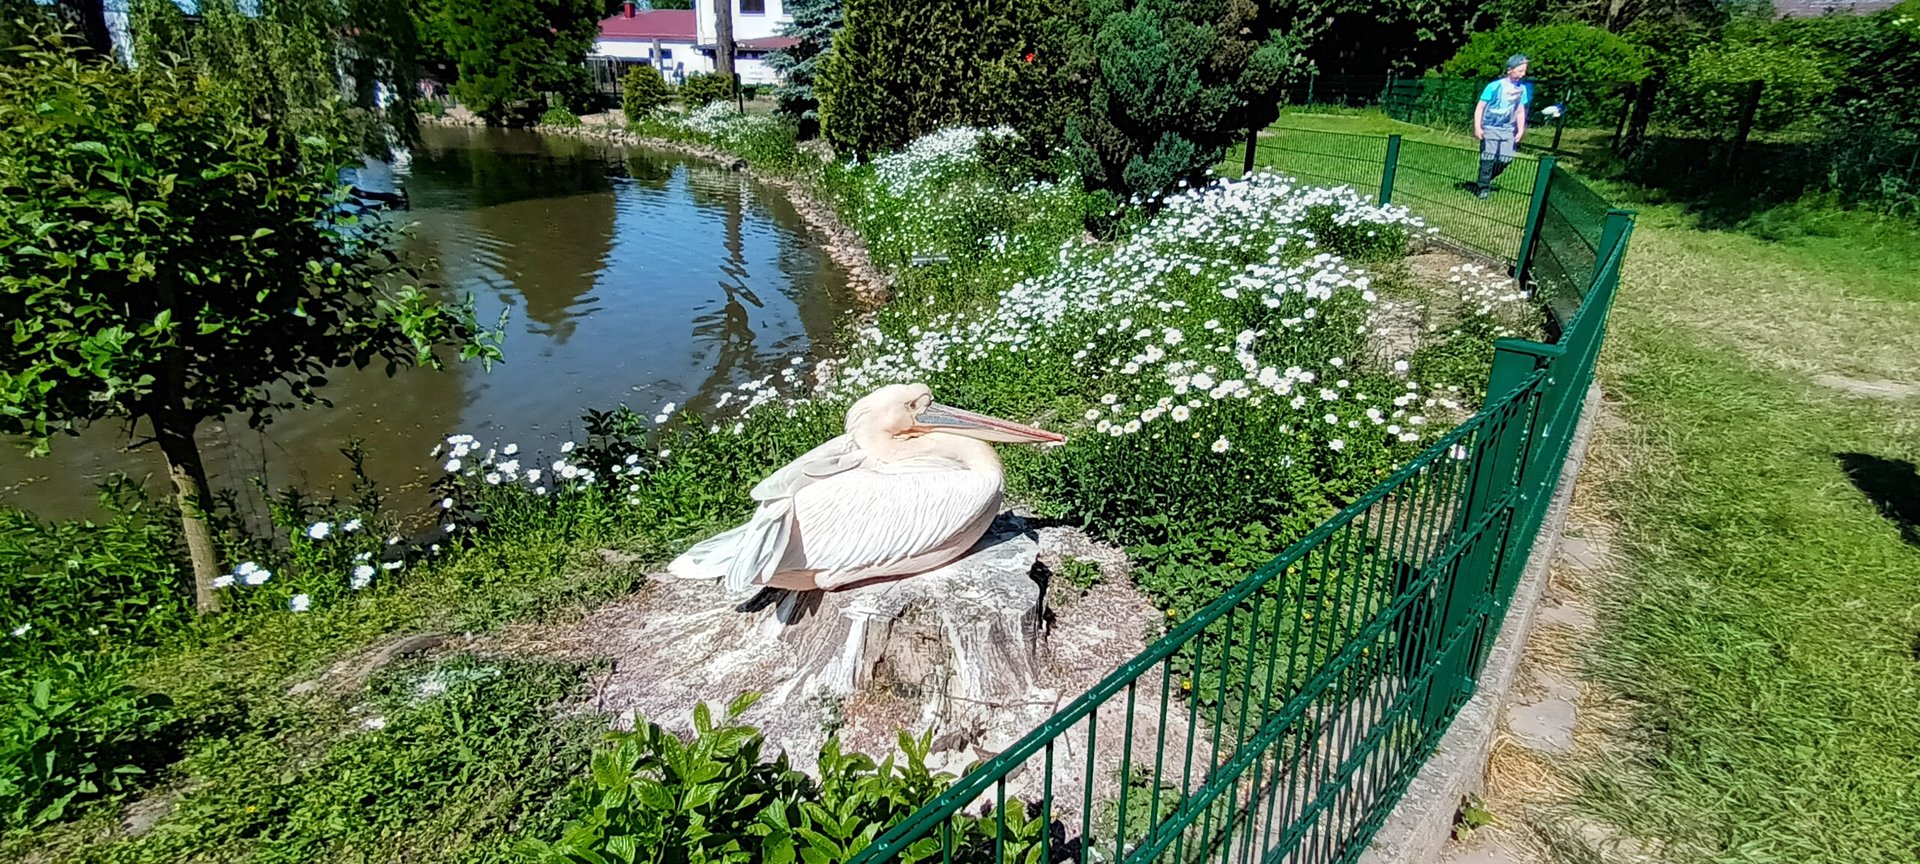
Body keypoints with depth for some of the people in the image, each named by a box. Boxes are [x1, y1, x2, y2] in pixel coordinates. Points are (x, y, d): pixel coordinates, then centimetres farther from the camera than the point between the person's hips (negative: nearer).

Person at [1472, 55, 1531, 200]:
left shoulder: (1522, 89, 5)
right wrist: (1477, 127, -15)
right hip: (1490, 128, -5)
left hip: (1508, 130, 5)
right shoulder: (1495, 86, -10)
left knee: (1505, 160, -1)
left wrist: (1520, 130, 4)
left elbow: (1520, 111, 13)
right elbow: (1480, 107, -7)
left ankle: (1486, 182, 21)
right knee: (1488, 159, -5)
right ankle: (1483, 188, 7)